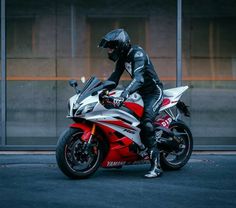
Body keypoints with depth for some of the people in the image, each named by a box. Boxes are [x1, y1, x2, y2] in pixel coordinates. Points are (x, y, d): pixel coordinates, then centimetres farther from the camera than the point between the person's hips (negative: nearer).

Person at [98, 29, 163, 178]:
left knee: (146, 124, -28)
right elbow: (115, 77, 14)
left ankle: (156, 166, -29)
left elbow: (138, 79, -38)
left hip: (154, 92, -10)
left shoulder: (137, 53, -23)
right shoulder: (123, 56, 6)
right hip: (140, 92, 10)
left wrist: (123, 96, -51)